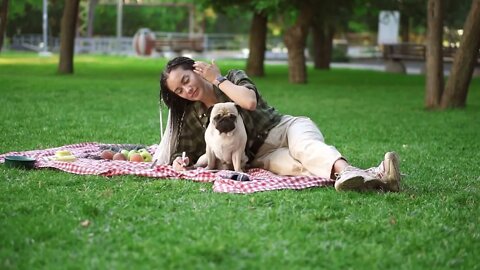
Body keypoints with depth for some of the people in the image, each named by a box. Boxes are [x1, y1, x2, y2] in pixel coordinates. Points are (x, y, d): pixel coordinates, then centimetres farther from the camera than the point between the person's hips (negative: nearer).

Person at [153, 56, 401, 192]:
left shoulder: (233, 78, 1)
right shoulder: (191, 117, 7)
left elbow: (250, 102, -17)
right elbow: (184, 151, 8)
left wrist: (218, 79, -9)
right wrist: (180, 160, -16)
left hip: (283, 128, 1)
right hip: (260, 155, 0)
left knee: (306, 147, -37)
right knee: (299, 165, -34)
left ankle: (346, 170, -70)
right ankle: (369, 177, -63)